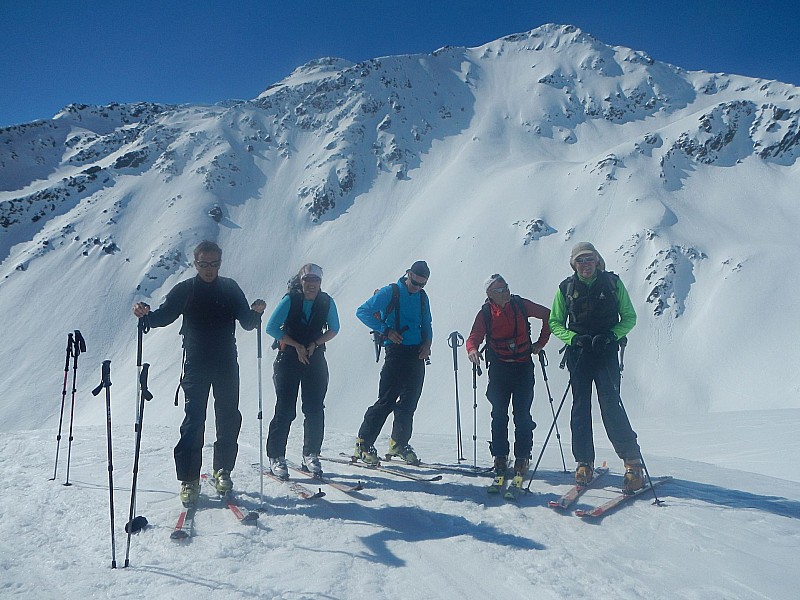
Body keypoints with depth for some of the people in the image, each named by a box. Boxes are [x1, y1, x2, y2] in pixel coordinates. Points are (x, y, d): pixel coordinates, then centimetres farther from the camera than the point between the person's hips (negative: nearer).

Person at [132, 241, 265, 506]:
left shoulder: (230, 288, 4)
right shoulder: (185, 290, 0)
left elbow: (247, 323, 2)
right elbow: (164, 315, -4)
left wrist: (256, 312, -19)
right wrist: (146, 314, -24)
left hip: (227, 364, 2)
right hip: (196, 365, -2)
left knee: (229, 419, 8)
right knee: (193, 419, -8)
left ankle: (223, 470, 25)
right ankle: (189, 479, -1)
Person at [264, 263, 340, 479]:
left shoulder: (327, 302, -2)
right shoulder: (290, 300, -9)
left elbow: (334, 329, 10)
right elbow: (271, 327, -7)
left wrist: (315, 344, -5)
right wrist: (297, 346, -10)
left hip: (316, 360, 3)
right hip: (289, 359, -2)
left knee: (315, 409, 1)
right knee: (285, 410, -5)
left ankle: (311, 455, 15)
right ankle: (276, 457, 6)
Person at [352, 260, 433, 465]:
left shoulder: (422, 297, 14)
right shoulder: (390, 292, -4)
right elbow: (362, 312, -7)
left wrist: (427, 342, 4)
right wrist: (386, 331, -13)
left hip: (417, 354, 6)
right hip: (396, 352, -6)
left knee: (409, 402, 9)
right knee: (386, 400, -8)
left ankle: (399, 443, 22)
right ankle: (363, 444, 1)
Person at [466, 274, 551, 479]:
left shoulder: (520, 305, -1)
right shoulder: (485, 313, -2)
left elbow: (548, 315, 11)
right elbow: (475, 337, -12)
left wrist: (541, 342, 8)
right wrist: (472, 349, -34)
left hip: (523, 366, 0)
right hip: (499, 368, 0)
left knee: (522, 414, -2)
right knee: (499, 414, 2)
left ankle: (522, 458, 8)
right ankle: (500, 457, 12)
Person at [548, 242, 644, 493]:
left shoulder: (613, 283, 3)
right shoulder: (566, 288, 6)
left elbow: (629, 317, 6)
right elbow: (555, 323, 10)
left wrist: (610, 335, -12)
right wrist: (574, 338, -9)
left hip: (607, 352, -2)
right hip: (578, 352, 2)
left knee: (611, 404, -12)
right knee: (580, 406, 2)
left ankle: (632, 460, -2)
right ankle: (584, 462, 11)